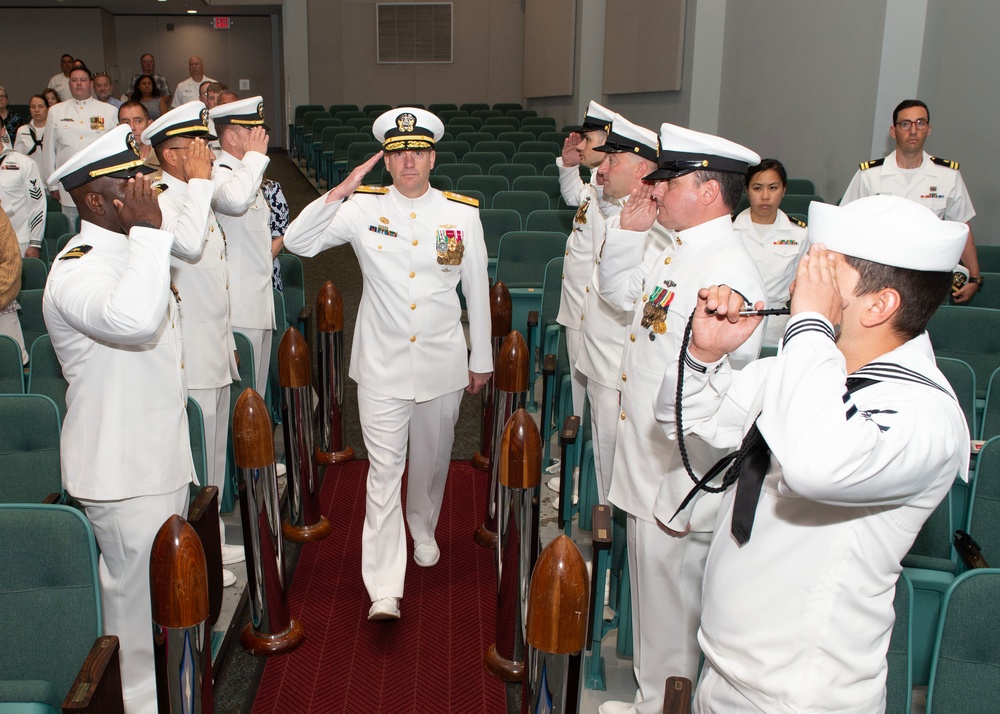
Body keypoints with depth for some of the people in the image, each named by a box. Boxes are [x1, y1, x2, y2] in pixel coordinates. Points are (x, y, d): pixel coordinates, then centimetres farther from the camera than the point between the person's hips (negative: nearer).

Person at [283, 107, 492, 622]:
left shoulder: (462, 213, 0)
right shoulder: (363, 208, -3)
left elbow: (477, 289, 6)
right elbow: (297, 242, -8)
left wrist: (481, 359, 9)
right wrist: (340, 192, -18)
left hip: (442, 362, 2)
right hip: (382, 363, -2)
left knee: (432, 460, 18)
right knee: (384, 470, -4)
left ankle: (423, 530, 47)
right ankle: (384, 589, -1)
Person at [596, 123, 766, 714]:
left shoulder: (728, 271, -24)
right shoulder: (677, 254, 8)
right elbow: (619, 290, 25)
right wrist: (629, 229, 11)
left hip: (682, 476, -10)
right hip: (651, 465, 10)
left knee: (669, 603, 8)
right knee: (653, 592, 24)